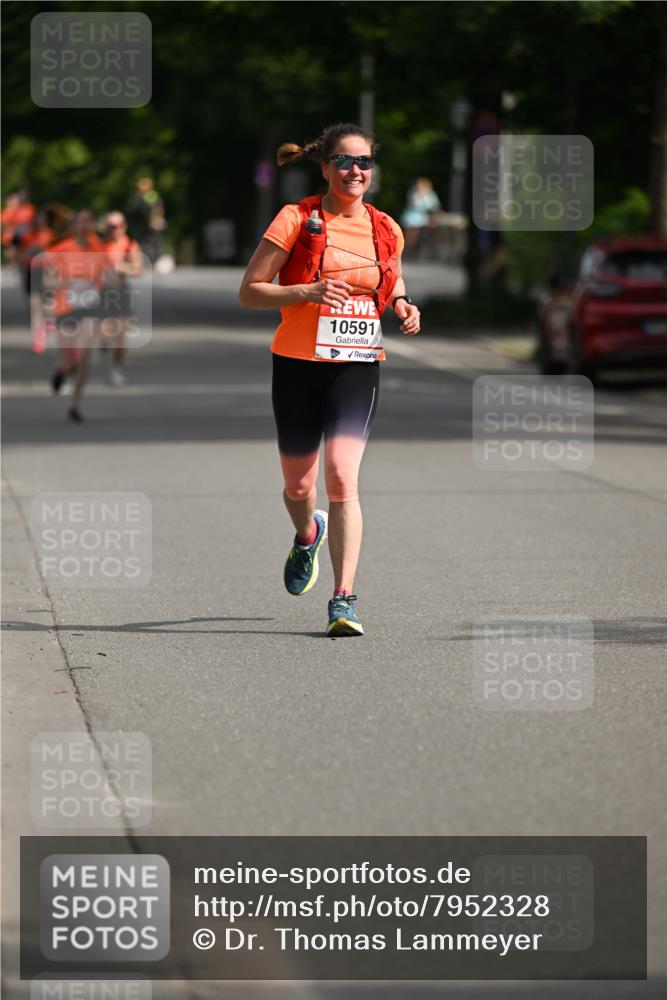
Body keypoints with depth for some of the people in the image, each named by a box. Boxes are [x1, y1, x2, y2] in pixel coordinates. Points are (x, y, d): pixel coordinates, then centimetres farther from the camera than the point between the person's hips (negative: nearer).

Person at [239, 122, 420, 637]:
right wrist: (306, 292, -20)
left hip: (358, 367, 1)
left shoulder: (386, 231, 6)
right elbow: (249, 291, -5)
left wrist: (404, 307, 3)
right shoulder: (296, 220, -5)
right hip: (299, 363, -1)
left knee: (343, 477, -17)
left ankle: (345, 599, -16)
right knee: (298, 484, 11)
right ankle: (308, 535, 48)